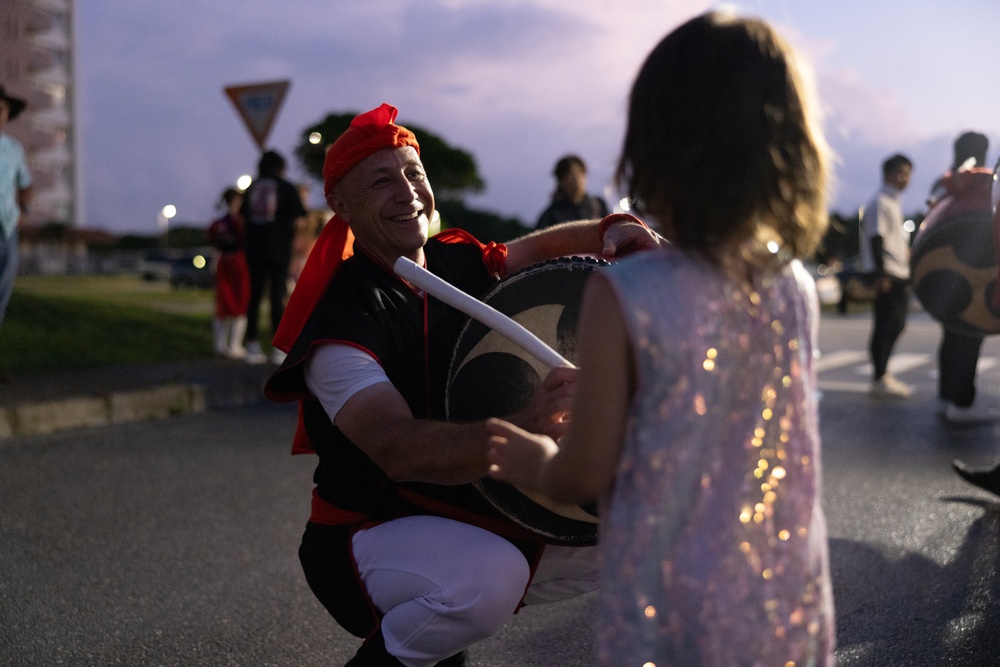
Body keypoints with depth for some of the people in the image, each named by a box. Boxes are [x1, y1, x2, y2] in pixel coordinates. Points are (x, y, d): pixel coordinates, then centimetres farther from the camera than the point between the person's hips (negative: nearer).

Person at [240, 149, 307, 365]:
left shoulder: (251, 188, 8)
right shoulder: (287, 188, -2)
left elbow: (243, 217, 12)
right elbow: (299, 219, -4)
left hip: (254, 250, 3)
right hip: (279, 250, -3)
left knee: (254, 296, 7)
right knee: (278, 297, -1)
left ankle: (253, 346, 7)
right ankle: (279, 347, -3)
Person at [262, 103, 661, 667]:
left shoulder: (461, 262, -2)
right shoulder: (341, 320, -23)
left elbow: (536, 248, 17)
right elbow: (397, 449, -37)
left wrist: (608, 233, -6)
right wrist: (520, 431, -53)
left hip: (475, 515, 8)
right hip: (370, 533, -8)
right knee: (491, 576, -37)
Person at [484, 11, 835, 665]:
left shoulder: (625, 297, -18)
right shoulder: (798, 288, -3)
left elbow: (584, 475, -12)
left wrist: (533, 461, 10)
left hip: (674, 609, -4)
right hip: (790, 600, 4)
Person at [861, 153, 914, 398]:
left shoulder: (895, 203, 19)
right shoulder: (879, 203, -11)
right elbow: (876, 239, -17)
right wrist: (881, 274, -22)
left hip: (900, 275, 10)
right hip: (886, 275, -10)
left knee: (896, 324, 13)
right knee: (885, 326, -8)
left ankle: (883, 373, 21)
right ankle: (880, 379, -4)